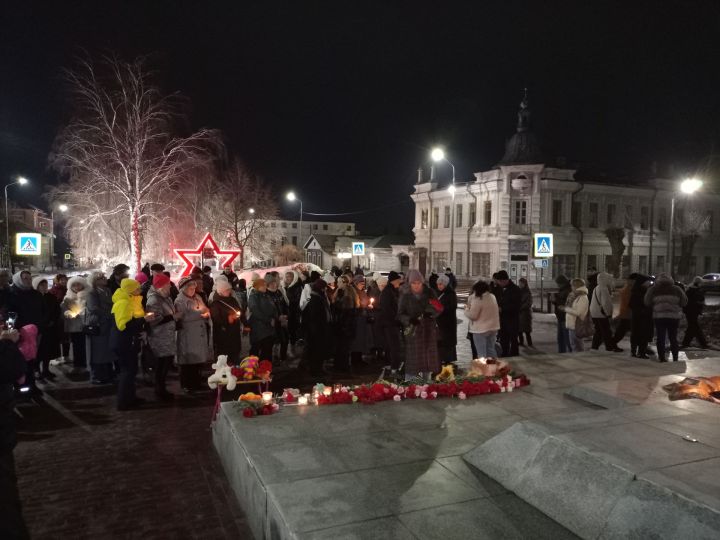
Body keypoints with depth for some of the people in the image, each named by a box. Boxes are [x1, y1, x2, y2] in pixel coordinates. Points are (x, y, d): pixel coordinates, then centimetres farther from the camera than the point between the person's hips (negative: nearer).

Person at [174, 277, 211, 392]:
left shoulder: (197, 297, 13)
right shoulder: (179, 301, -10)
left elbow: (206, 310, 18)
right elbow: (182, 317, -21)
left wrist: (206, 313, -6)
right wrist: (200, 314, -17)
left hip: (200, 333, 7)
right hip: (188, 336, -7)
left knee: (198, 359, 13)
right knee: (188, 361, 1)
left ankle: (196, 383, 26)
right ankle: (186, 385, 13)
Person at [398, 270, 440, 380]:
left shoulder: (429, 293, 1)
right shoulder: (405, 295, -2)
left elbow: (437, 310, 4)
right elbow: (400, 314, -2)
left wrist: (431, 312, -19)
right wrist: (409, 320, -21)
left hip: (429, 331, 2)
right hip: (412, 332, -2)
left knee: (428, 360, 9)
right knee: (412, 361, -4)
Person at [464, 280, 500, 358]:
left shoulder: (477, 299, -19)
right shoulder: (492, 296, 5)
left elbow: (472, 315, -18)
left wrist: (467, 308, 0)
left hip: (481, 329, -8)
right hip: (493, 327, 8)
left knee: (482, 354, -1)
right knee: (491, 350, 17)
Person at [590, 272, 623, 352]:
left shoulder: (596, 288, 13)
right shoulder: (604, 289, -18)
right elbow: (605, 303, -22)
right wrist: (608, 313, -12)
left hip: (594, 313, 9)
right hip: (601, 314, -9)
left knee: (598, 330, 16)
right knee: (606, 331, -3)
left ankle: (594, 346, 18)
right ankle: (611, 346, 3)